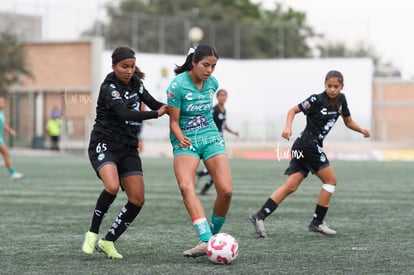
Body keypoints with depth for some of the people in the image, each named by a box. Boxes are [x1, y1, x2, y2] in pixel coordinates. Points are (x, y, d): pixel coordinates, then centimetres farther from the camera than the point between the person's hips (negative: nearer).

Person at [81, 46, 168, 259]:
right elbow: (124, 114, -27)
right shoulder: (109, 87, -14)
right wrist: (156, 114, -33)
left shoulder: (136, 83, 9)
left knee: (137, 200, -4)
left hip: (128, 148, 7)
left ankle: (107, 242, 10)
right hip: (104, 144, -7)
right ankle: (92, 234, -11)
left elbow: (153, 103, 14)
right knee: (112, 186, -32)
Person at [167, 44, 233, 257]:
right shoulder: (177, 85, -13)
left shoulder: (212, 83, 3)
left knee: (226, 191, -14)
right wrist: (181, 139, -27)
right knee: (186, 186, -30)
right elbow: (174, 122, -10)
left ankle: (214, 235, 10)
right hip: (185, 141, -4)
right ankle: (206, 241, -41)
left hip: (211, 137, 4)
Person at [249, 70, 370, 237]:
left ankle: (260, 216, -8)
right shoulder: (317, 100, -11)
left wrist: (361, 130, 2)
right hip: (308, 144, -7)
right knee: (330, 180, -2)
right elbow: (293, 110, -6)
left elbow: (348, 122, 20)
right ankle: (317, 222, 4)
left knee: (291, 186, -1)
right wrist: (288, 127, -22)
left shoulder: (341, 100, 10)